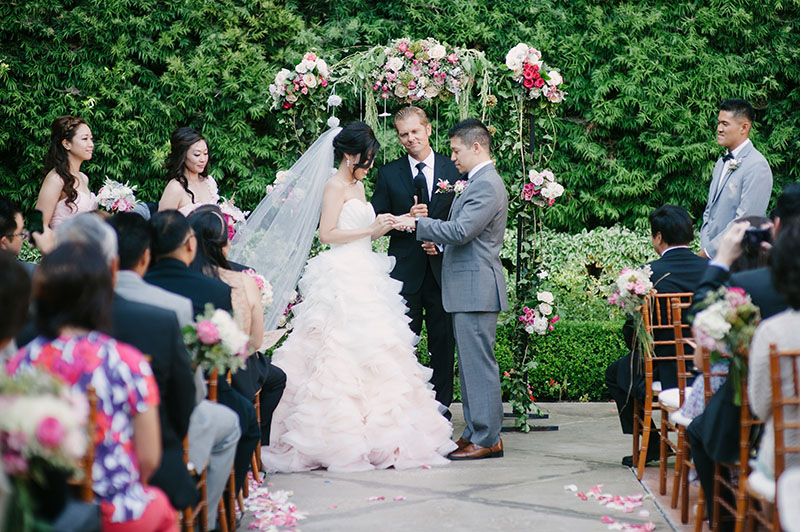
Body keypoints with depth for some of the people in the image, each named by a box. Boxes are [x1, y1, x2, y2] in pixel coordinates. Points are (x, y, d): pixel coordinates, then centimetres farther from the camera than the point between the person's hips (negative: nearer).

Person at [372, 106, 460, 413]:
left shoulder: (453, 170, 4)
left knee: (443, 346, 5)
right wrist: (407, 219, -14)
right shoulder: (389, 174, 5)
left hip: (442, 268, 0)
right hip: (405, 270, 0)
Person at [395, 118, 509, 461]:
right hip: (468, 288, 11)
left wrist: (417, 224, -15)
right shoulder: (479, 182, 18)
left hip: (476, 287, -11)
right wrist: (439, 240, 12)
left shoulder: (487, 185, -15)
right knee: (470, 363, 13)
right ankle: (476, 433, 18)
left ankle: (487, 439, -4)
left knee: (478, 362, -7)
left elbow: (461, 230, -22)